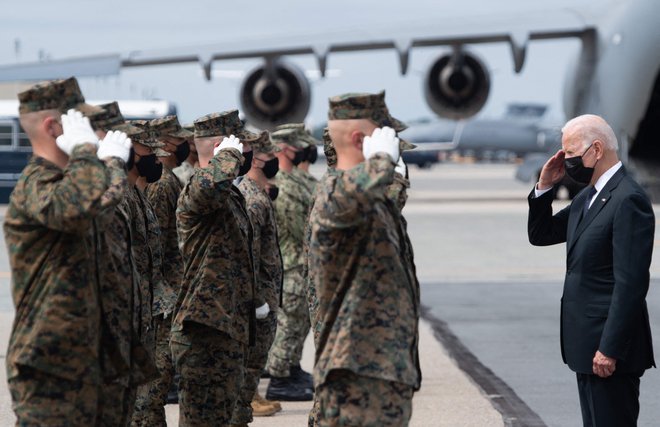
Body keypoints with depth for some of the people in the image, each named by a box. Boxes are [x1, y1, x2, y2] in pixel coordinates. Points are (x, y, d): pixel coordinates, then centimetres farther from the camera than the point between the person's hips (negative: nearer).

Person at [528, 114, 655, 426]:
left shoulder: (628, 200, -17)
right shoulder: (587, 196, 13)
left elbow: (630, 283, -22)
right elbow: (540, 235, 21)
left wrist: (609, 350, -23)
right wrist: (544, 187, 5)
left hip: (610, 344, -10)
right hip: (587, 343, 10)